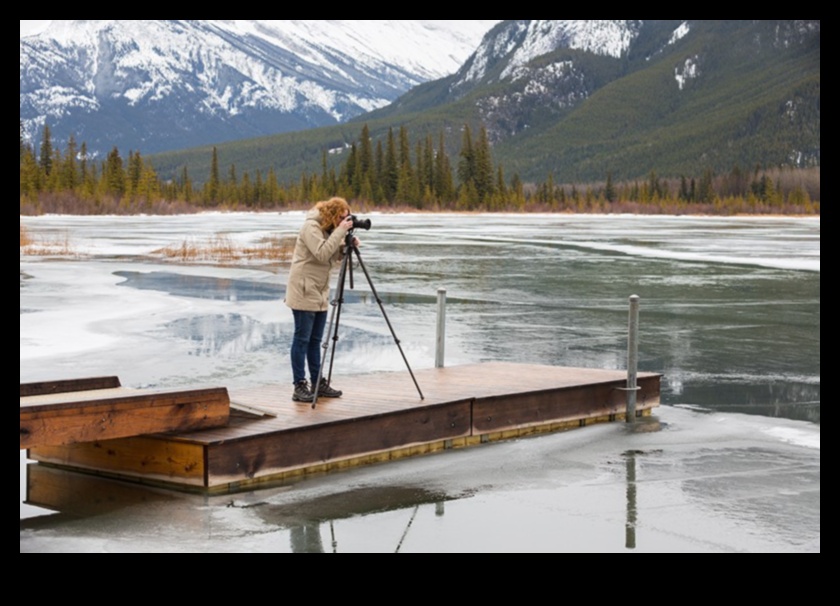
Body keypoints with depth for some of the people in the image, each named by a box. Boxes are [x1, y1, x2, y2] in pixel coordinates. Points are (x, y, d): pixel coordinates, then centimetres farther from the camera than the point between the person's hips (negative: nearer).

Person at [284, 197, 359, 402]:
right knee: (302, 339, -6)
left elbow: (334, 256, 13)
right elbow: (322, 254, -27)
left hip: (320, 292, 9)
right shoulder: (311, 226, -15)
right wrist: (340, 231, -25)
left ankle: (318, 383, 17)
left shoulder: (329, 229, 11)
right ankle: (299, 387, -4)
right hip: (304, 291, -9)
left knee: (315, 339, 12)